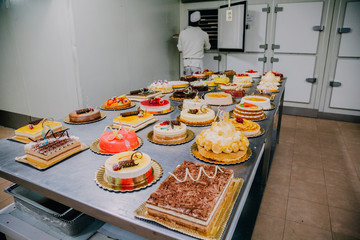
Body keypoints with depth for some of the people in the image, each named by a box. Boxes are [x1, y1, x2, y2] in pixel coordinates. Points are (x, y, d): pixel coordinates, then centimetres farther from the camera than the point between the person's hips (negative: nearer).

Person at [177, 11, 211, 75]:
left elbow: (180, 50, 7)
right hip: (197, 62, -2)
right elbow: (207, 47, 17)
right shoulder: (203, 34, -1)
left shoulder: (183, 33, 2)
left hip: (186, 62, 3)